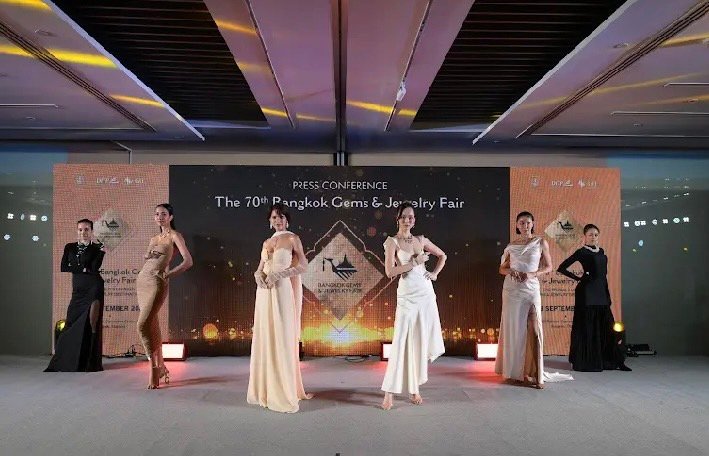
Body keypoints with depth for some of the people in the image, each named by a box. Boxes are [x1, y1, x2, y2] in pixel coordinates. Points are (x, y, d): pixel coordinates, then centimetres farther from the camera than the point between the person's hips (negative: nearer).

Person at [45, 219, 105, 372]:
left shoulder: (98, 248, 3)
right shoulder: (69, 247, 14)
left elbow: (94, 268, -11)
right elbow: (63, 267, 2)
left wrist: (102, 252, -19)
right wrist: (84, 269, -7)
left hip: (94, 289, -4)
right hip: (77, 291, 4)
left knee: (90, 327, -8)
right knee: (70, 325, 2)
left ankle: (91, 364, 1)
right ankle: (64, 362, 11)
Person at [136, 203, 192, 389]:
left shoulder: (175, 236, -1)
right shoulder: (154, 238, 19)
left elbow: (188, 261, -11)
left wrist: (168, 274, -13)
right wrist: (147, 255, 4)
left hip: (157, 282, -7)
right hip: (142, 280, 7)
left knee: (143, 325, -16)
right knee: (152, 324, 8)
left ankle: (154, 369, -6)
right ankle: (161, 367, 17)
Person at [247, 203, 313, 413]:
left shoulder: (292, 239, -1)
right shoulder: (267, 242, 16)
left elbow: (303, 266, -8)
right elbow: (260, 268, 15)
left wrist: (278, 274, -16)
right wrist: (259, 276, -8)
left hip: (282, 291, -6)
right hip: (264, 293, 6)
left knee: (282, 339, -4)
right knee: (264, 338, 7)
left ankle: (284, 391, 3)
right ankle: (265, 388, 16)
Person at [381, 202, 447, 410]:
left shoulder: (421, 240, 9)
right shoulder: (392, 241, -5)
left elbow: (442, 255, 24)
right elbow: (389, 271, -15)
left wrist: (435, 273, 9)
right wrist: (415, 262, -14)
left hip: (426, 293, 5)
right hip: (407, 295, -5)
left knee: (421, 341, 8)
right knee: (401, 342, -9)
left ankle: (414, 387, 21)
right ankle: (389, 392, -3)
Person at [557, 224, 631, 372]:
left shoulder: (601, 252, 16)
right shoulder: (582, 252, -3)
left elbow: (603, 275, 19)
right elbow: (562, 268, -6)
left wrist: (608, 296, 14)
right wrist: (578, 278, -7)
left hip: (601, 293, 6)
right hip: (587, 293, -6)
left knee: (606, 326, 7)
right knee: (587, 327, -1)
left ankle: (616, 361, 14)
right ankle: (585, 362, 7)